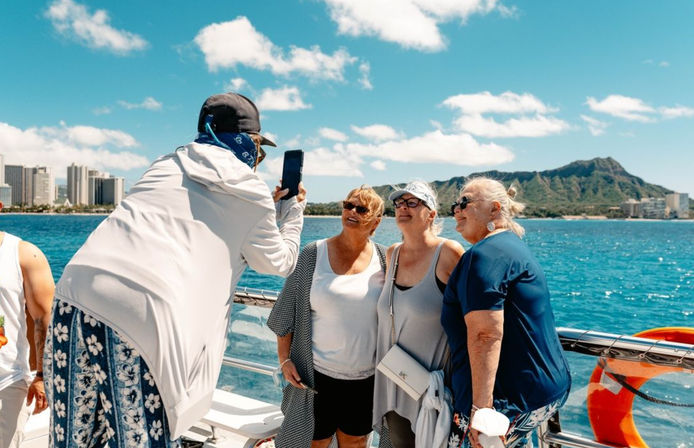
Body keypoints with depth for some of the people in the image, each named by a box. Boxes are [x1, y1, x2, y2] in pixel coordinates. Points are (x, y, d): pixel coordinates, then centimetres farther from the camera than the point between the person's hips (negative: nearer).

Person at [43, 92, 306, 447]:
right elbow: (280, 262, 21)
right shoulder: (251, 193, 7)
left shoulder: (169, 164, 21)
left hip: (76, 291, 6)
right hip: (146, 316, -5)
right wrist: (293, 212, 37)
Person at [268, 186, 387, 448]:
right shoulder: (313, 254, -6)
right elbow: (287, 311, -1)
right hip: (317, 374, -2)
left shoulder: (383, 259, -2)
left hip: (366, 377, 2)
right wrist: (284, 358, -6)